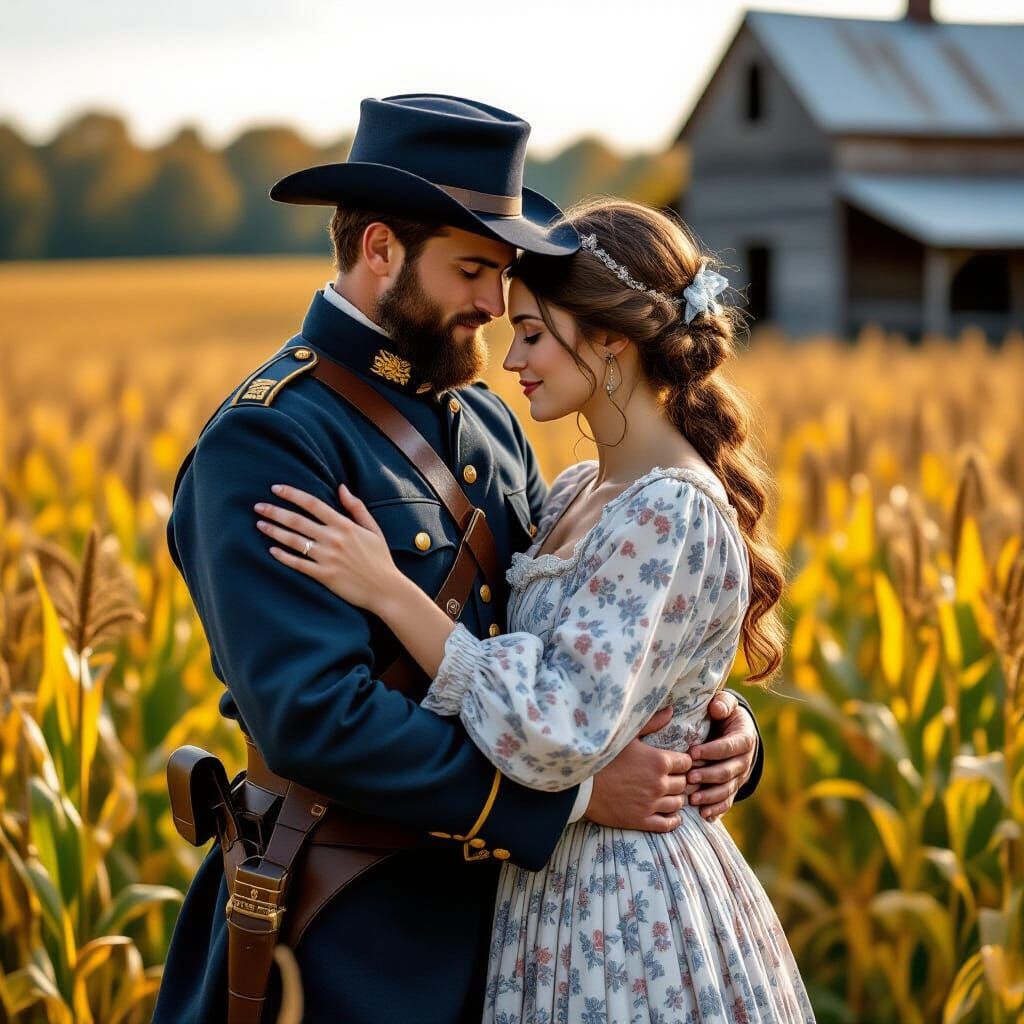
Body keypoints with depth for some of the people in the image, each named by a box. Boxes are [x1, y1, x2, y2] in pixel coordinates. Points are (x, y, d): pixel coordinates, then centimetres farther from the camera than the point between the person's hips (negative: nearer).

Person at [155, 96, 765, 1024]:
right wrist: (573, 789, -23)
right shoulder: (264, 444, -16)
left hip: (494, 899, 7)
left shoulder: (486, 424, 9)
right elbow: (317, 717, -25)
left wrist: (719, 719, -7)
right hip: (353, 933, -7)